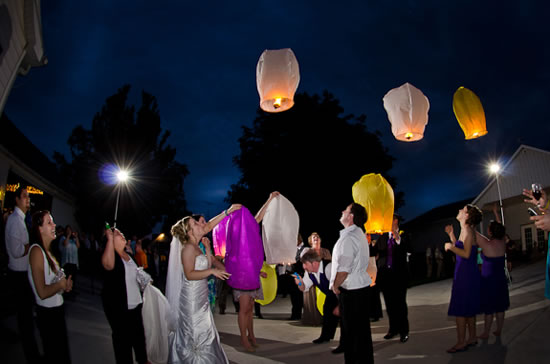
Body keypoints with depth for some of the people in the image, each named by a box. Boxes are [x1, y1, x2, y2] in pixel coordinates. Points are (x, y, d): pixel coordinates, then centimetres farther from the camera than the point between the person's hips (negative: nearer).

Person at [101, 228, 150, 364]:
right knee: (123, 338, 3)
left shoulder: (127, 254, 10)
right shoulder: (111, 255, -15)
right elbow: (108, 264, -42)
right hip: (118, 307, -8)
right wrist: (110, 238, -38)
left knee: (139, 334, 19)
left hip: (135, 304, 8)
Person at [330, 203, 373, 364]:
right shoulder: (360, 234, 12)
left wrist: (335, 286, -10)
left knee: (351, 331, 2)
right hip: (362, 285, 10)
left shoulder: (348, 238, -20)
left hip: (350, 290, -10)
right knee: (362, 328, 16)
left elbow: (343, 268, -26)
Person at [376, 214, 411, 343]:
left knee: (400, 302, 0)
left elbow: (407, 249, -19)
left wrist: (398, 239, -30)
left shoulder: (403, 236, -2)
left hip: (399, 274, -4)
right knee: (389, 303, 11)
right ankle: (393, 328, 24)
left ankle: (404, 331, 12)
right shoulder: (383, 237, 10)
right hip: (385, 274, 4)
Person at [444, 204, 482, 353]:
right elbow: (459, 249, 18)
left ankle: (461, 342, -1)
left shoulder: (468, 230, -15)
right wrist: (451, 235, 18)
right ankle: (472, 338, 25)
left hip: (465, 273, -10)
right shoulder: (465, 230, 15)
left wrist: (450, 247, -13)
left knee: (460, 309, -6)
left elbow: (466, 254, -22)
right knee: (468, 308, 16)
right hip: (466, 273, 10)